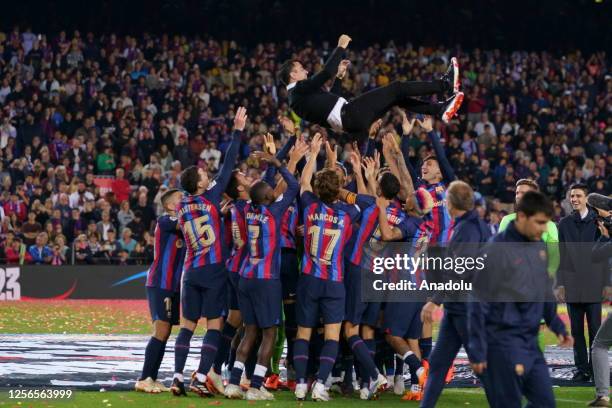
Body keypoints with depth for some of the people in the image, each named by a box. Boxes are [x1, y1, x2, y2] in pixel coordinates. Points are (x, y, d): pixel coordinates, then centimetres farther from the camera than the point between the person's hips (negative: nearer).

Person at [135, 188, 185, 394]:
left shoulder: (179, 222, 17)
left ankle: (152, 378, 11)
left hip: (173, 286, 9)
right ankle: (144, 379, -13)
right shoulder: (164, 221, -9)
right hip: (159, 284, -9)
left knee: (164, 333, 8)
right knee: (161, 331, -13)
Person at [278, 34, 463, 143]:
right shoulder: (300, 89, -10)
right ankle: (446, 83, -1)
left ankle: (441, 109, 12)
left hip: (348, 123, 10)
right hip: (351, 113, -10)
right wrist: (341, 47, -10)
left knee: (397, 98, 16)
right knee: (397, 88, -6)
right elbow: (326, 72, -21)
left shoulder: (296, 97, 19)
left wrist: (337, 73, 30)